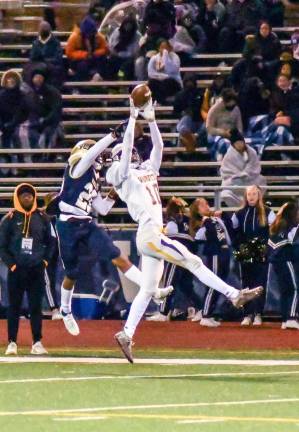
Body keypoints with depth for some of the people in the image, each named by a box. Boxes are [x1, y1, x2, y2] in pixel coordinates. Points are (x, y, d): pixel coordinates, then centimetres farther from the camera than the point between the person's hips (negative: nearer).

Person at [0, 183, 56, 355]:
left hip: (36, 270, 2)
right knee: (14, 307, 1)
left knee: (36, 307, 3)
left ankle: (37, 343, 6)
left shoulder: (42, 218, 6)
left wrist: (45, 260, 3)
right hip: (17, 270, -2)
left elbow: (50, 242, 14)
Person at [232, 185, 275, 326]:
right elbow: (233, 233, 13)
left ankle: (258, 314, 2)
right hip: (245, 255, 3)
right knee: (246, 285, 3)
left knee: (260, 284, -3)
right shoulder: (239, 214, 9)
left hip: (261, 255, -3)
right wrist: (238, 248, 0)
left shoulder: (267, 213, 1)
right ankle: (247, 315, 7)